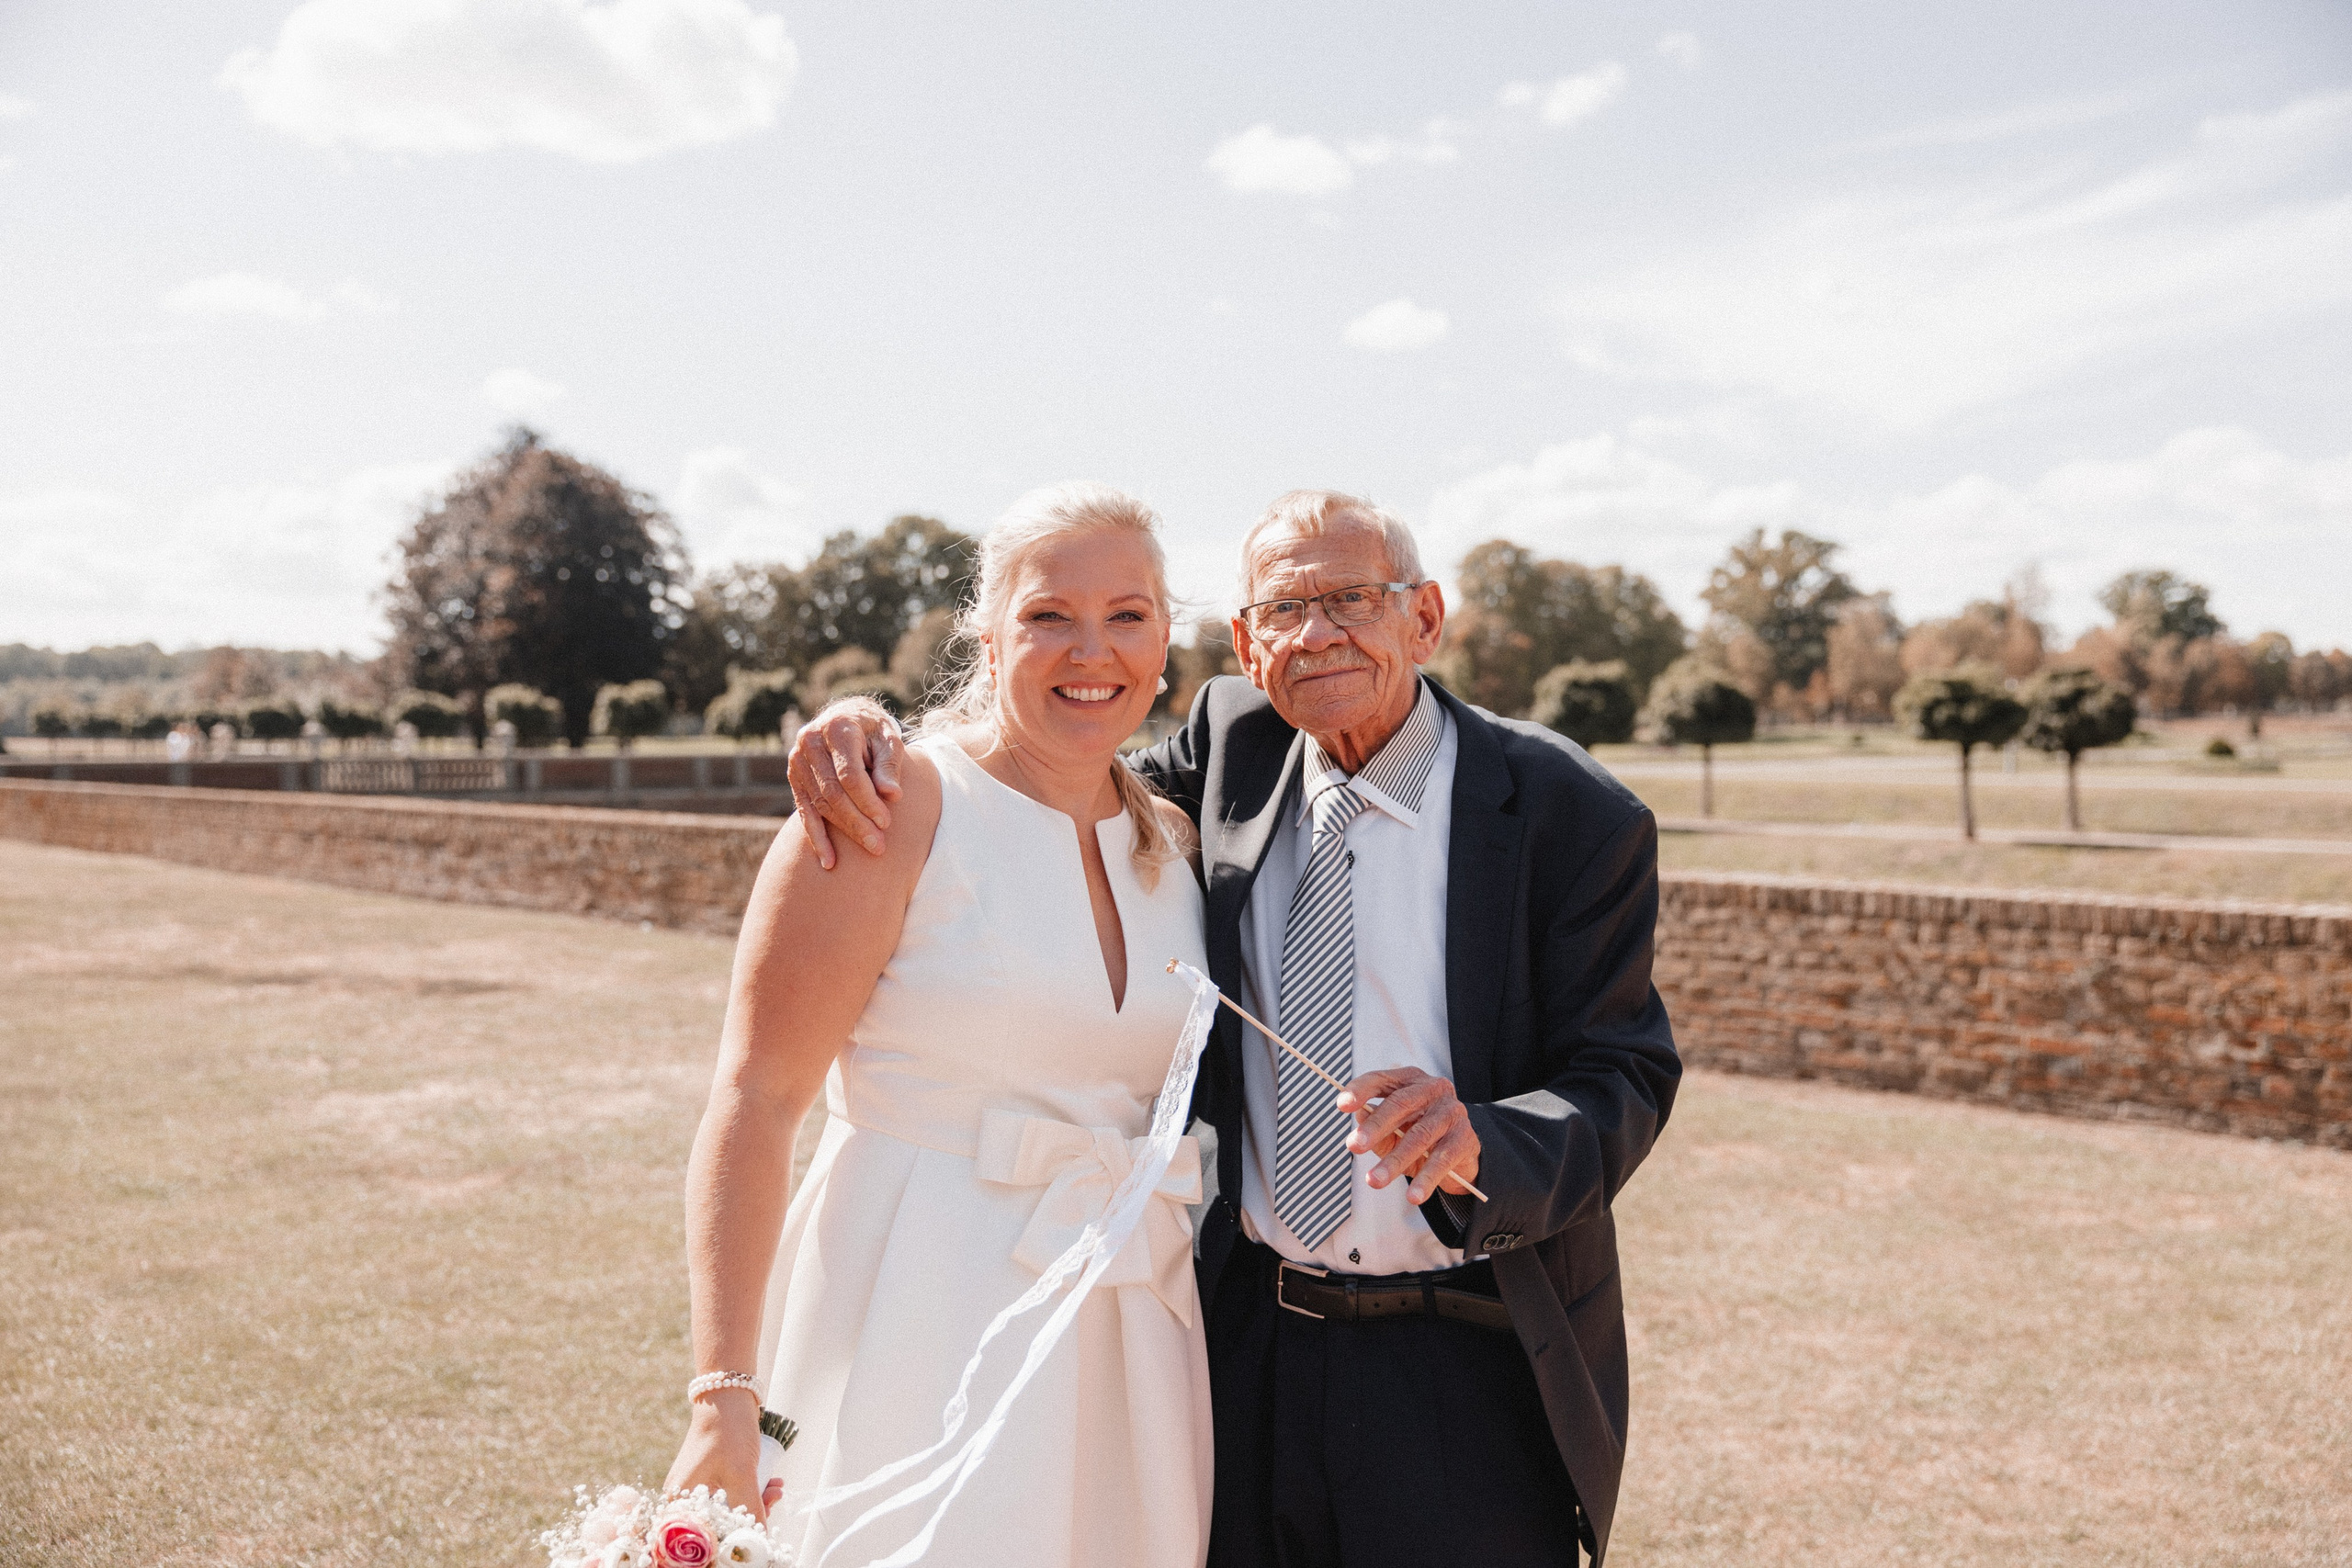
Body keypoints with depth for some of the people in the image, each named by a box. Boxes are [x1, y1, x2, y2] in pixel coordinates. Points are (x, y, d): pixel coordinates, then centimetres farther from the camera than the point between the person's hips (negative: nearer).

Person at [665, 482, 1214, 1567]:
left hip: (1127, 1343, 6)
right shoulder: (896, 807, -10)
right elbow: (754, 1101, -14)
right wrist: (725, 1400, -20)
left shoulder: (1176, 840, 8)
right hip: (921, 1326, -5)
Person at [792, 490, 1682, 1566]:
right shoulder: (1232, 751, 0)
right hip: (1250, 1350, 3)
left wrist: (1479, 1145, -32)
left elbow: (1624, 1076, -10)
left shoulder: (1572, 818, -10)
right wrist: (870, 734, -10)